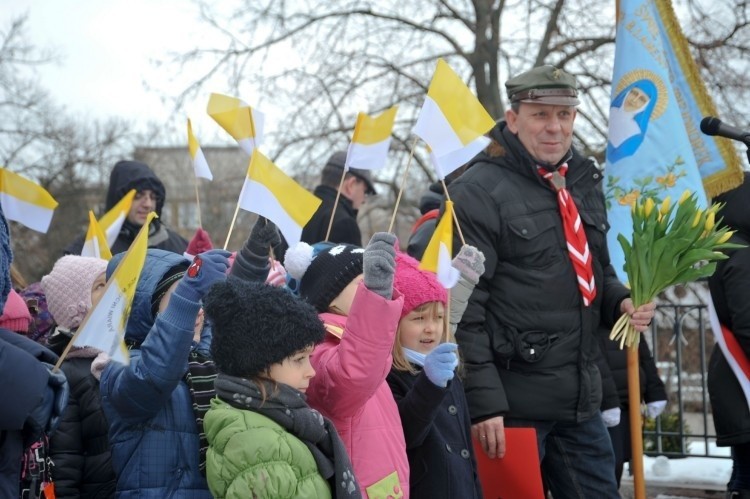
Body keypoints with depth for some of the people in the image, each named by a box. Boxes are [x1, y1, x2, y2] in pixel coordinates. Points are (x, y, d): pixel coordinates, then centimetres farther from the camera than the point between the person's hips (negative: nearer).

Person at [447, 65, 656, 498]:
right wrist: (483, 400, -19)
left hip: (581, 400, 7)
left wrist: (621, 302, 2)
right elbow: (464, 307, -15)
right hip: (513, 404, -7)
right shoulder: (478, 192, -11)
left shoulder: (583, 182, 12)